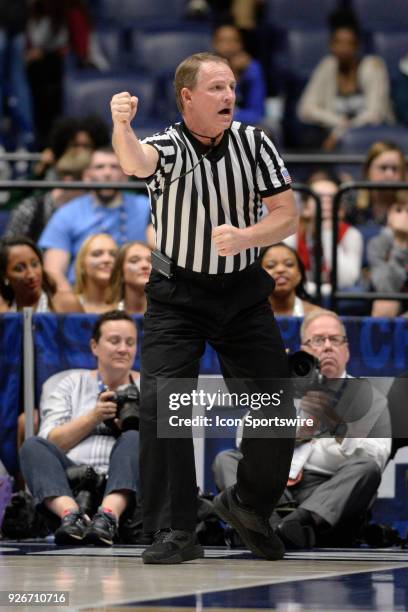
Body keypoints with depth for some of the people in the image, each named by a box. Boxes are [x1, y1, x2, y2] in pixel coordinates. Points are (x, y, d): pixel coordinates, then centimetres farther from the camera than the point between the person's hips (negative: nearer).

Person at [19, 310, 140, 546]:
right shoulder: (72, 384, 21)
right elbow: (51, 443, 7)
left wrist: (132, 425, -12)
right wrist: (94, 417, -6)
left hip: (123, 485, -1)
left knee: (134, 440, -29)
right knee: (32, 446, -24)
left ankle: (108, 516, -53)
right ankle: (71, 514, -49)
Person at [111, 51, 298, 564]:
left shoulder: (253, 143, -6)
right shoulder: (168, 148, -16)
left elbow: (287, 216, -5)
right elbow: (136, 162, -41)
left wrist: (244, 238, -27)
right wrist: (121, 128, -65)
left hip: (243, 291, 3)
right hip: (177, 295, -3)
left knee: (277, 407, 2)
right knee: (161, 405, -16)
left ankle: (249, 506, 28)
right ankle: (175, 532, -7)